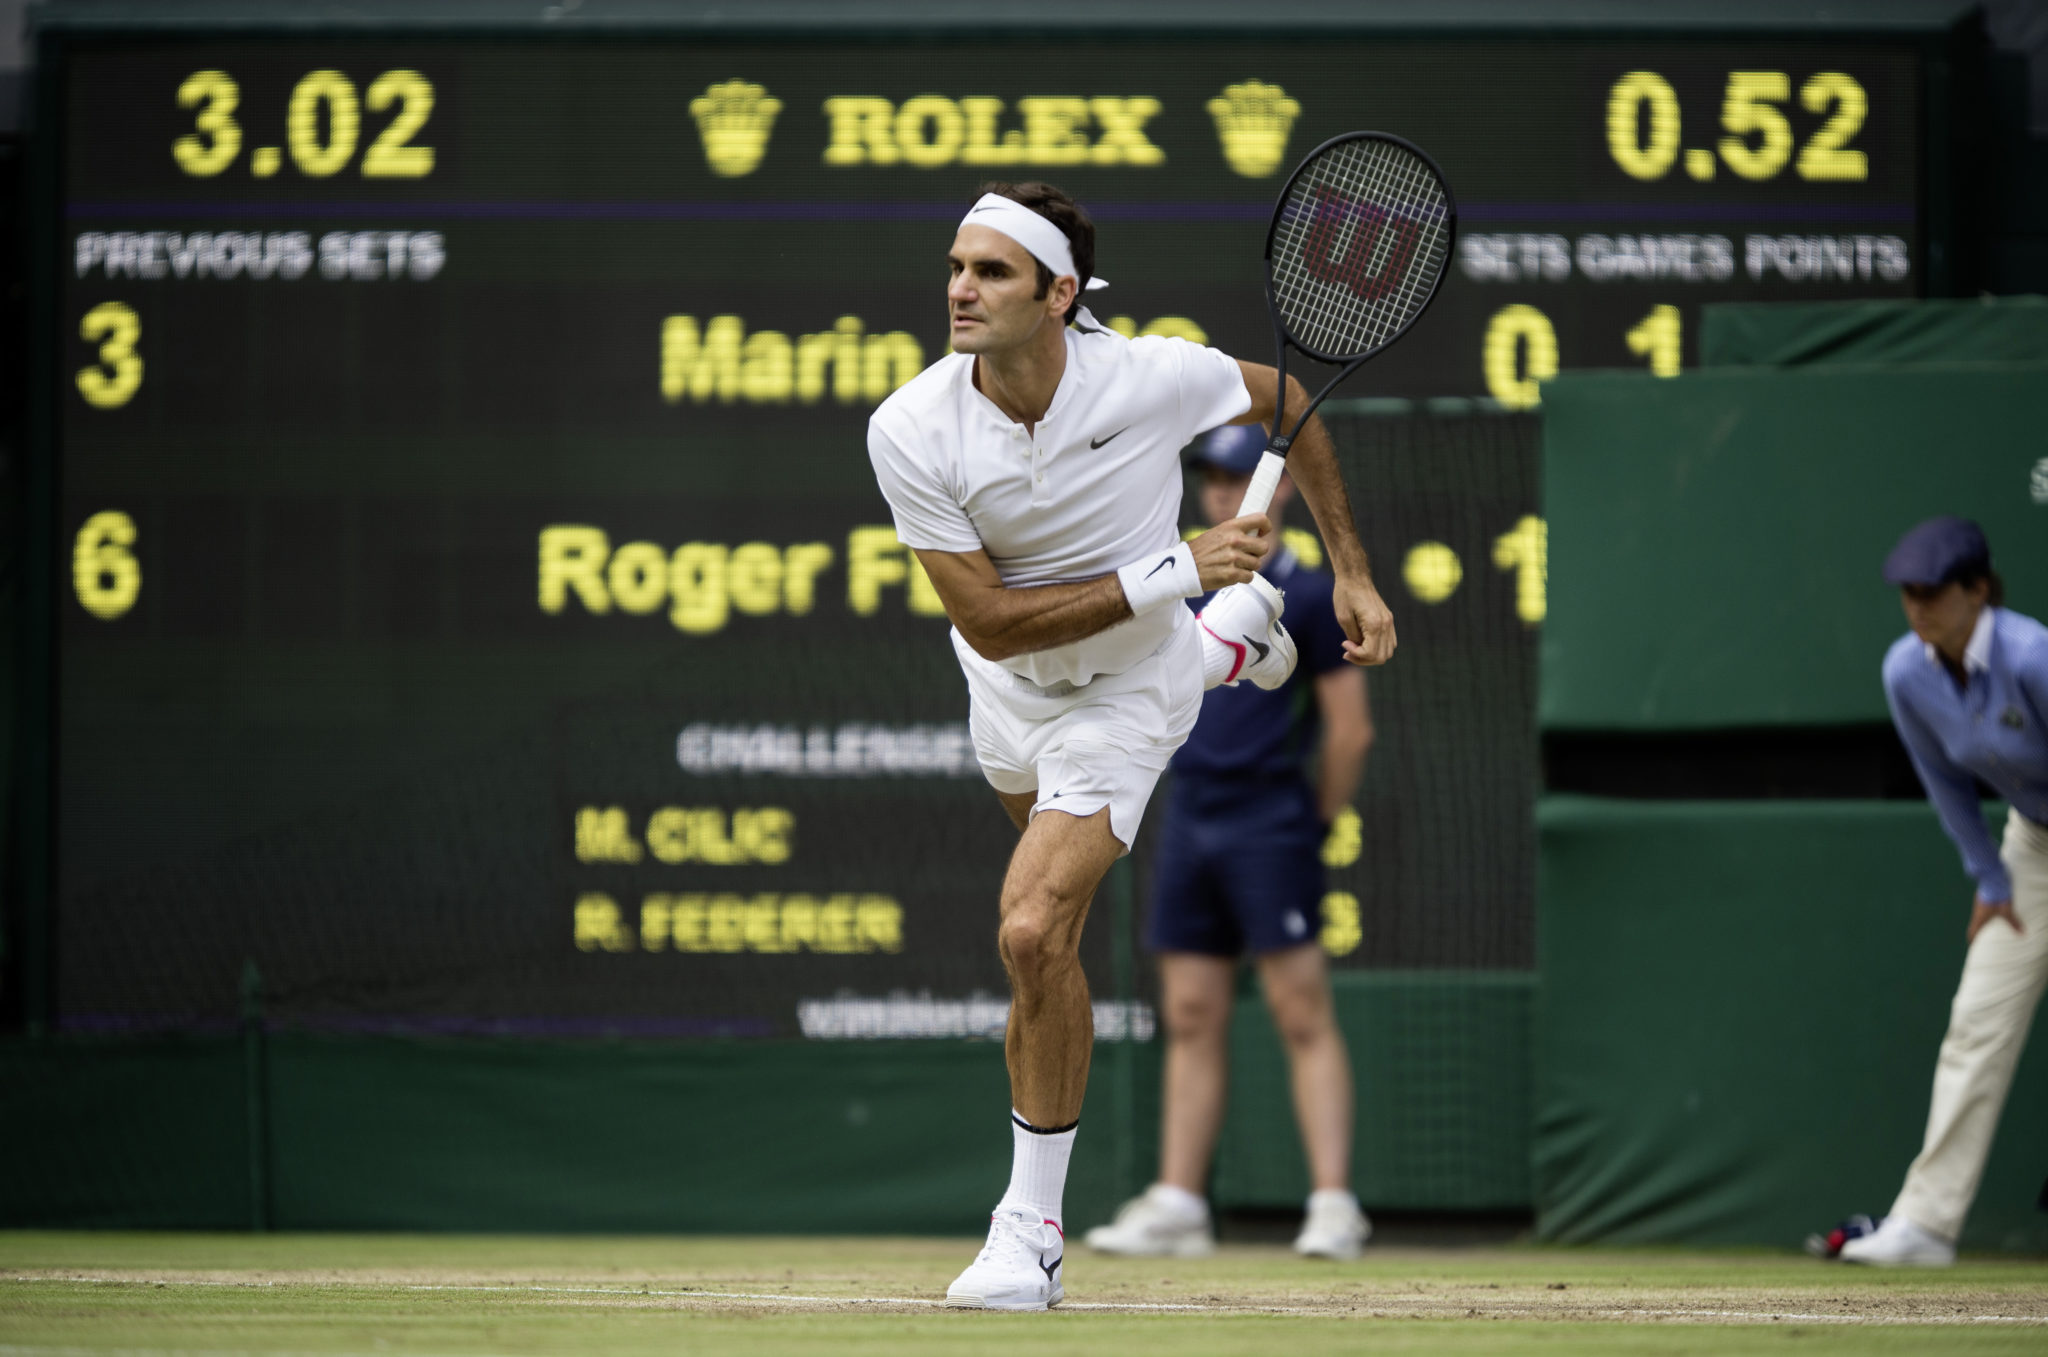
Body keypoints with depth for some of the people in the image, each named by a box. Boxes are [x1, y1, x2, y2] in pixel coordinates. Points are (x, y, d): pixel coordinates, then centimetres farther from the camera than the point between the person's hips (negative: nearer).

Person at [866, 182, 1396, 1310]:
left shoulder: (1154, 378, -30)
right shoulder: (910, 431, -29)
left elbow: (1282, 401, -7)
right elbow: (991, 622, -27)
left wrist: (1352, 573, -6)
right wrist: (1170, 572, -34)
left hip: (1123, 693, -4)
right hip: (1009, 678, 4)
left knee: (1034, 932, -23)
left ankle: (1031, 1227, -7)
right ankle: (1232, 636, 67)